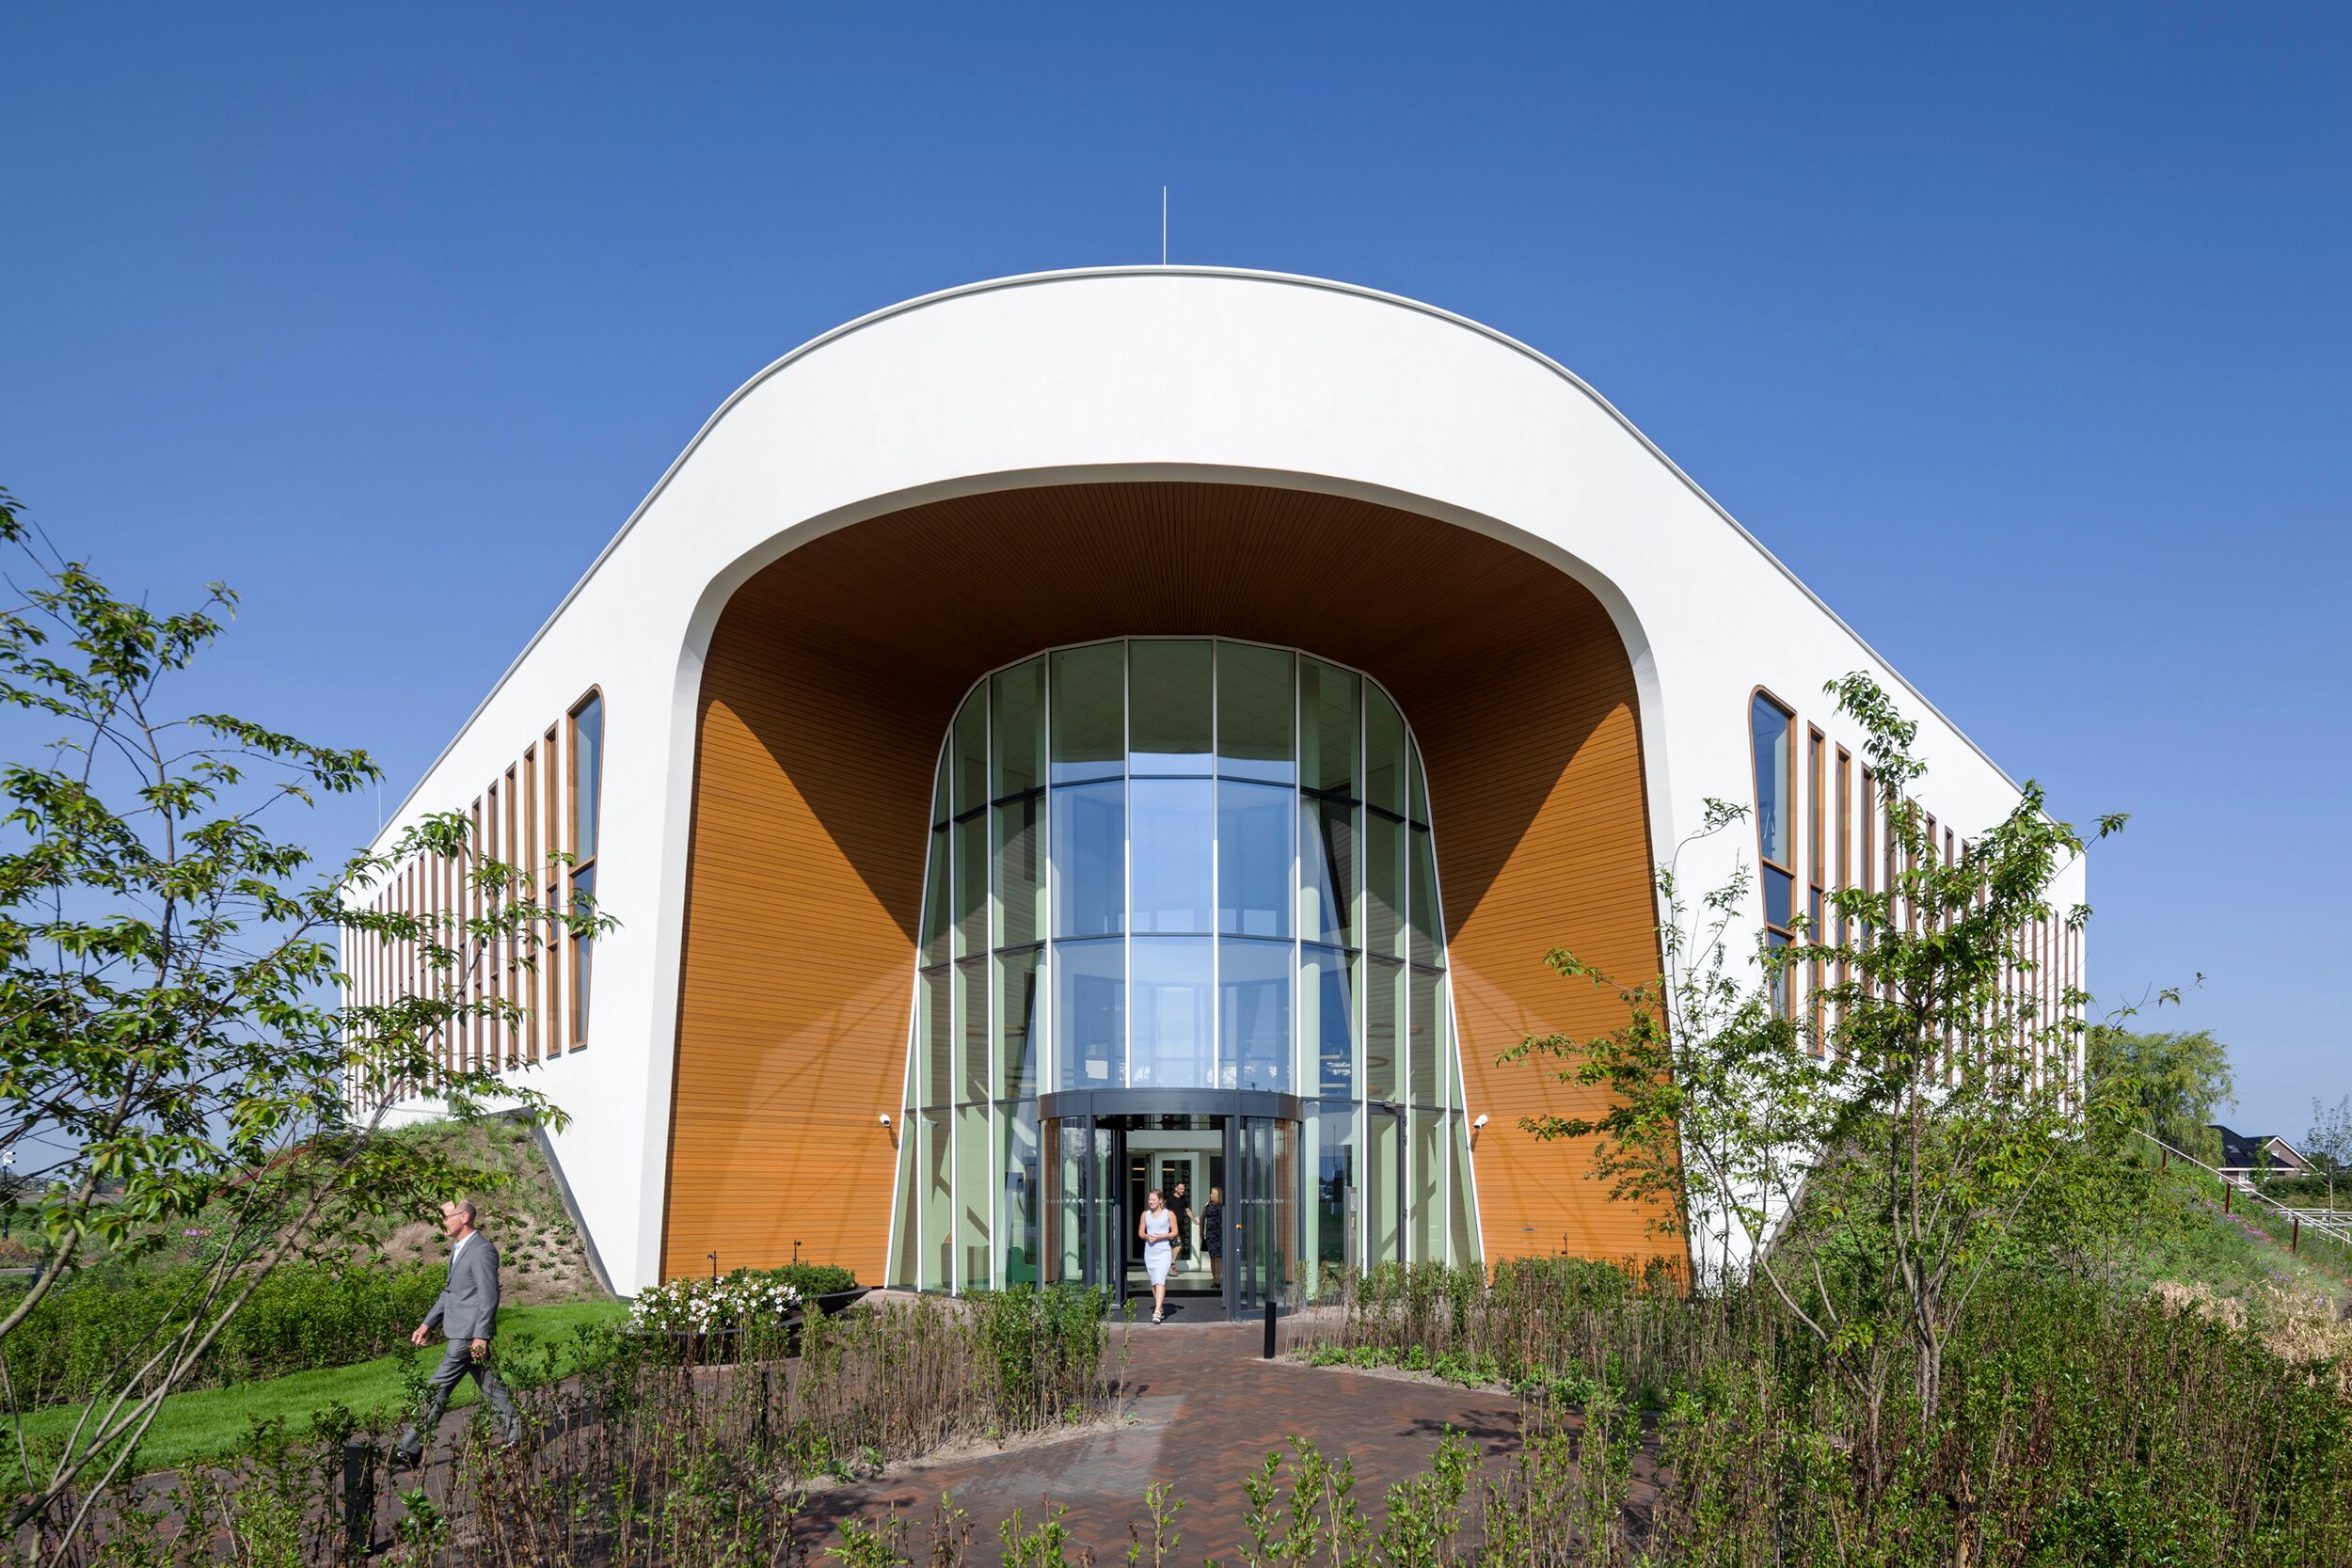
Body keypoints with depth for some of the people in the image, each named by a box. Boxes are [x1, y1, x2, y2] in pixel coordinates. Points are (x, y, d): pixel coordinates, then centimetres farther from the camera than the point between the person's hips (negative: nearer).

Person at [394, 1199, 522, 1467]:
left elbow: (489, 1297, -20)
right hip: (461, 1333, 10)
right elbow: (451, 1291, 23)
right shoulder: (459, 1248, 15)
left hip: (469, 1334, -10)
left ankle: (411, 1451, -2)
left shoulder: (482, 1251, -17)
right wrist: (427, 1324, 20)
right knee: (489, 1386, 13)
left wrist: (481, 1336, -23)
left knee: (438, 1388, -6)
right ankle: (515, 1435, 18)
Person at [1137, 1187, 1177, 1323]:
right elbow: (1140, 1232, 13)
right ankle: (1161, 1309, 22)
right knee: (1154, 1281, 10)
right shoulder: (1145, 1214, 12)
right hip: (1149, 1251, 5)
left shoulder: (1169, 1214, 0)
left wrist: (1161, 1236, -15)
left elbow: (1174, 1232, 0)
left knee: (1160, 1280, -16)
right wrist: (1147, 1237, -9)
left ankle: (1157, 1311, -23)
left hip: (1163, 1251, -5)